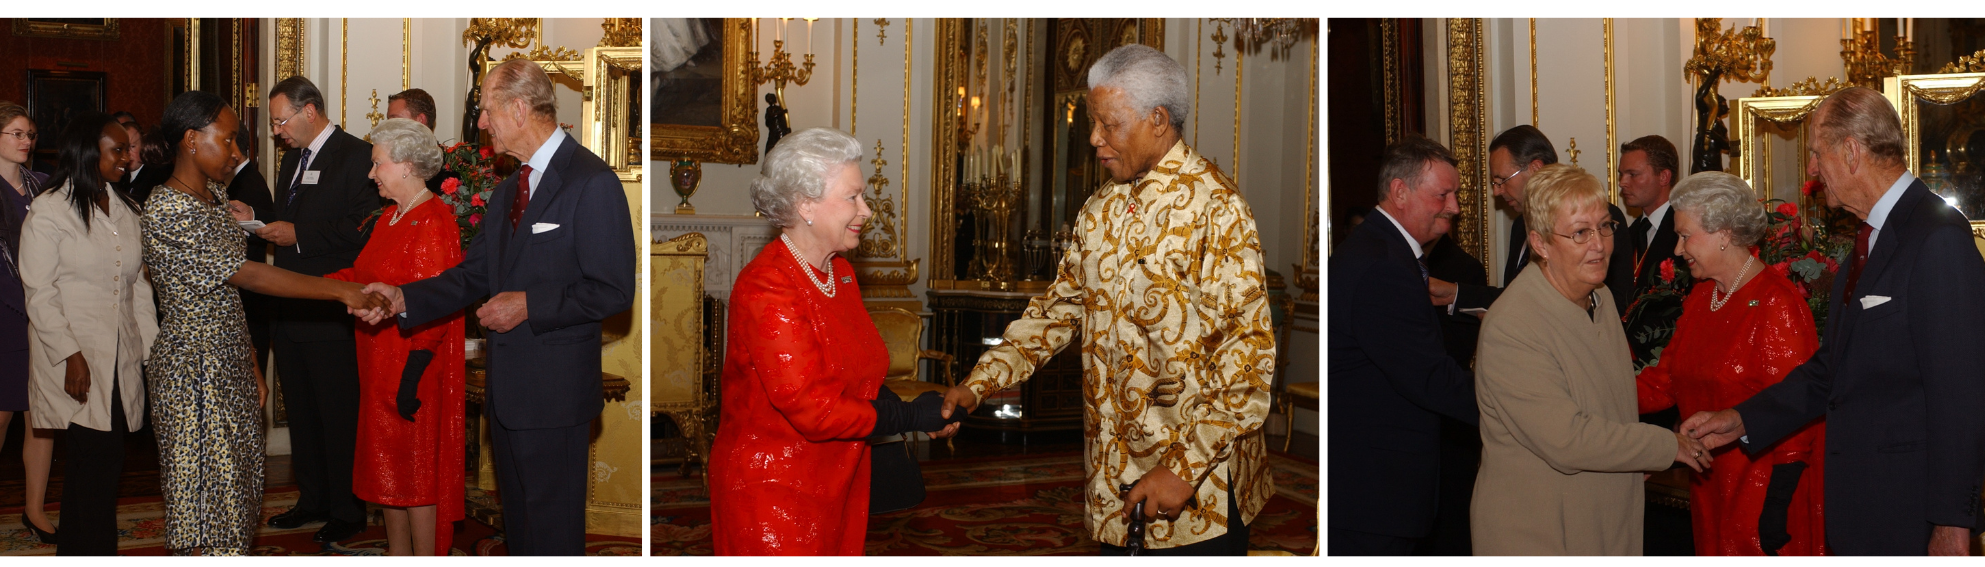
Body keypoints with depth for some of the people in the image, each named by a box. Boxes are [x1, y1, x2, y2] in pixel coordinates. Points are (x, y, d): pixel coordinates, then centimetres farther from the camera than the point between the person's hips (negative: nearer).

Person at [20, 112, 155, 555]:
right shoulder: (49, 210, -4)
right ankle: (95, 552, 3)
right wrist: (71, 356, -15)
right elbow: (40, 294, -8)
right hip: (76, 360, -5)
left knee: (103, 461, 7)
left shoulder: (127, 210, 13)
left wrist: (152, 345, 6)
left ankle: (75, 552, 16)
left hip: (121, 360, 5)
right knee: (96, 458, -7)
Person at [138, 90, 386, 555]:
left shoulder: (212, 200, 12)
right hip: (194, 370, -9)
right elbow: (247, 275, -24)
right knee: (206, 496, -2)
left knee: (228, 492, 12)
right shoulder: (167, 209, -18)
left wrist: (252, 369, 15)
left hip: (230, 364, 9)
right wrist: (340, 290, -26)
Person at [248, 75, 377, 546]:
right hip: (290, 312, 9)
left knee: (339, 415, 0)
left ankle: (347, 510, 11)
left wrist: (299, 236, -19)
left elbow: (364, 230, -20)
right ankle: (312, 499, 29)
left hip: (331, 315, -9)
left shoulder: (357, 156, -11)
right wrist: (260, 223, 4)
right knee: (301, 412, 17)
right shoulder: (293, 159, 17)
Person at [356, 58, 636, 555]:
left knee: (553, 531, 2)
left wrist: (530, 305, -19)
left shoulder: (592, 183, -15)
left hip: (554, 392, -9)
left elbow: (613, 291, -19)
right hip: (506, 388, 9)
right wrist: (403, 299, 3)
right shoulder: (508, 190, 15)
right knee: (517, 522, 20)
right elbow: (474, 275, 15)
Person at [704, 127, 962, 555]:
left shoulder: (841, 272, 9)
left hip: (836, 485, 8)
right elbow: (812, 409, -23)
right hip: (772, 492, -8)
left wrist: (921, 412, -5)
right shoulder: (766, 291, -21)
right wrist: (912, 416, -15)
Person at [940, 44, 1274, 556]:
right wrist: (979, 384, 5)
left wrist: (1185, 467, -22)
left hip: (1199, 481, -7)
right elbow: (1060, 307, 16)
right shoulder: (1102, 210, 11)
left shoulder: (1215, 207, -15)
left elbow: (1248, 354, -19)